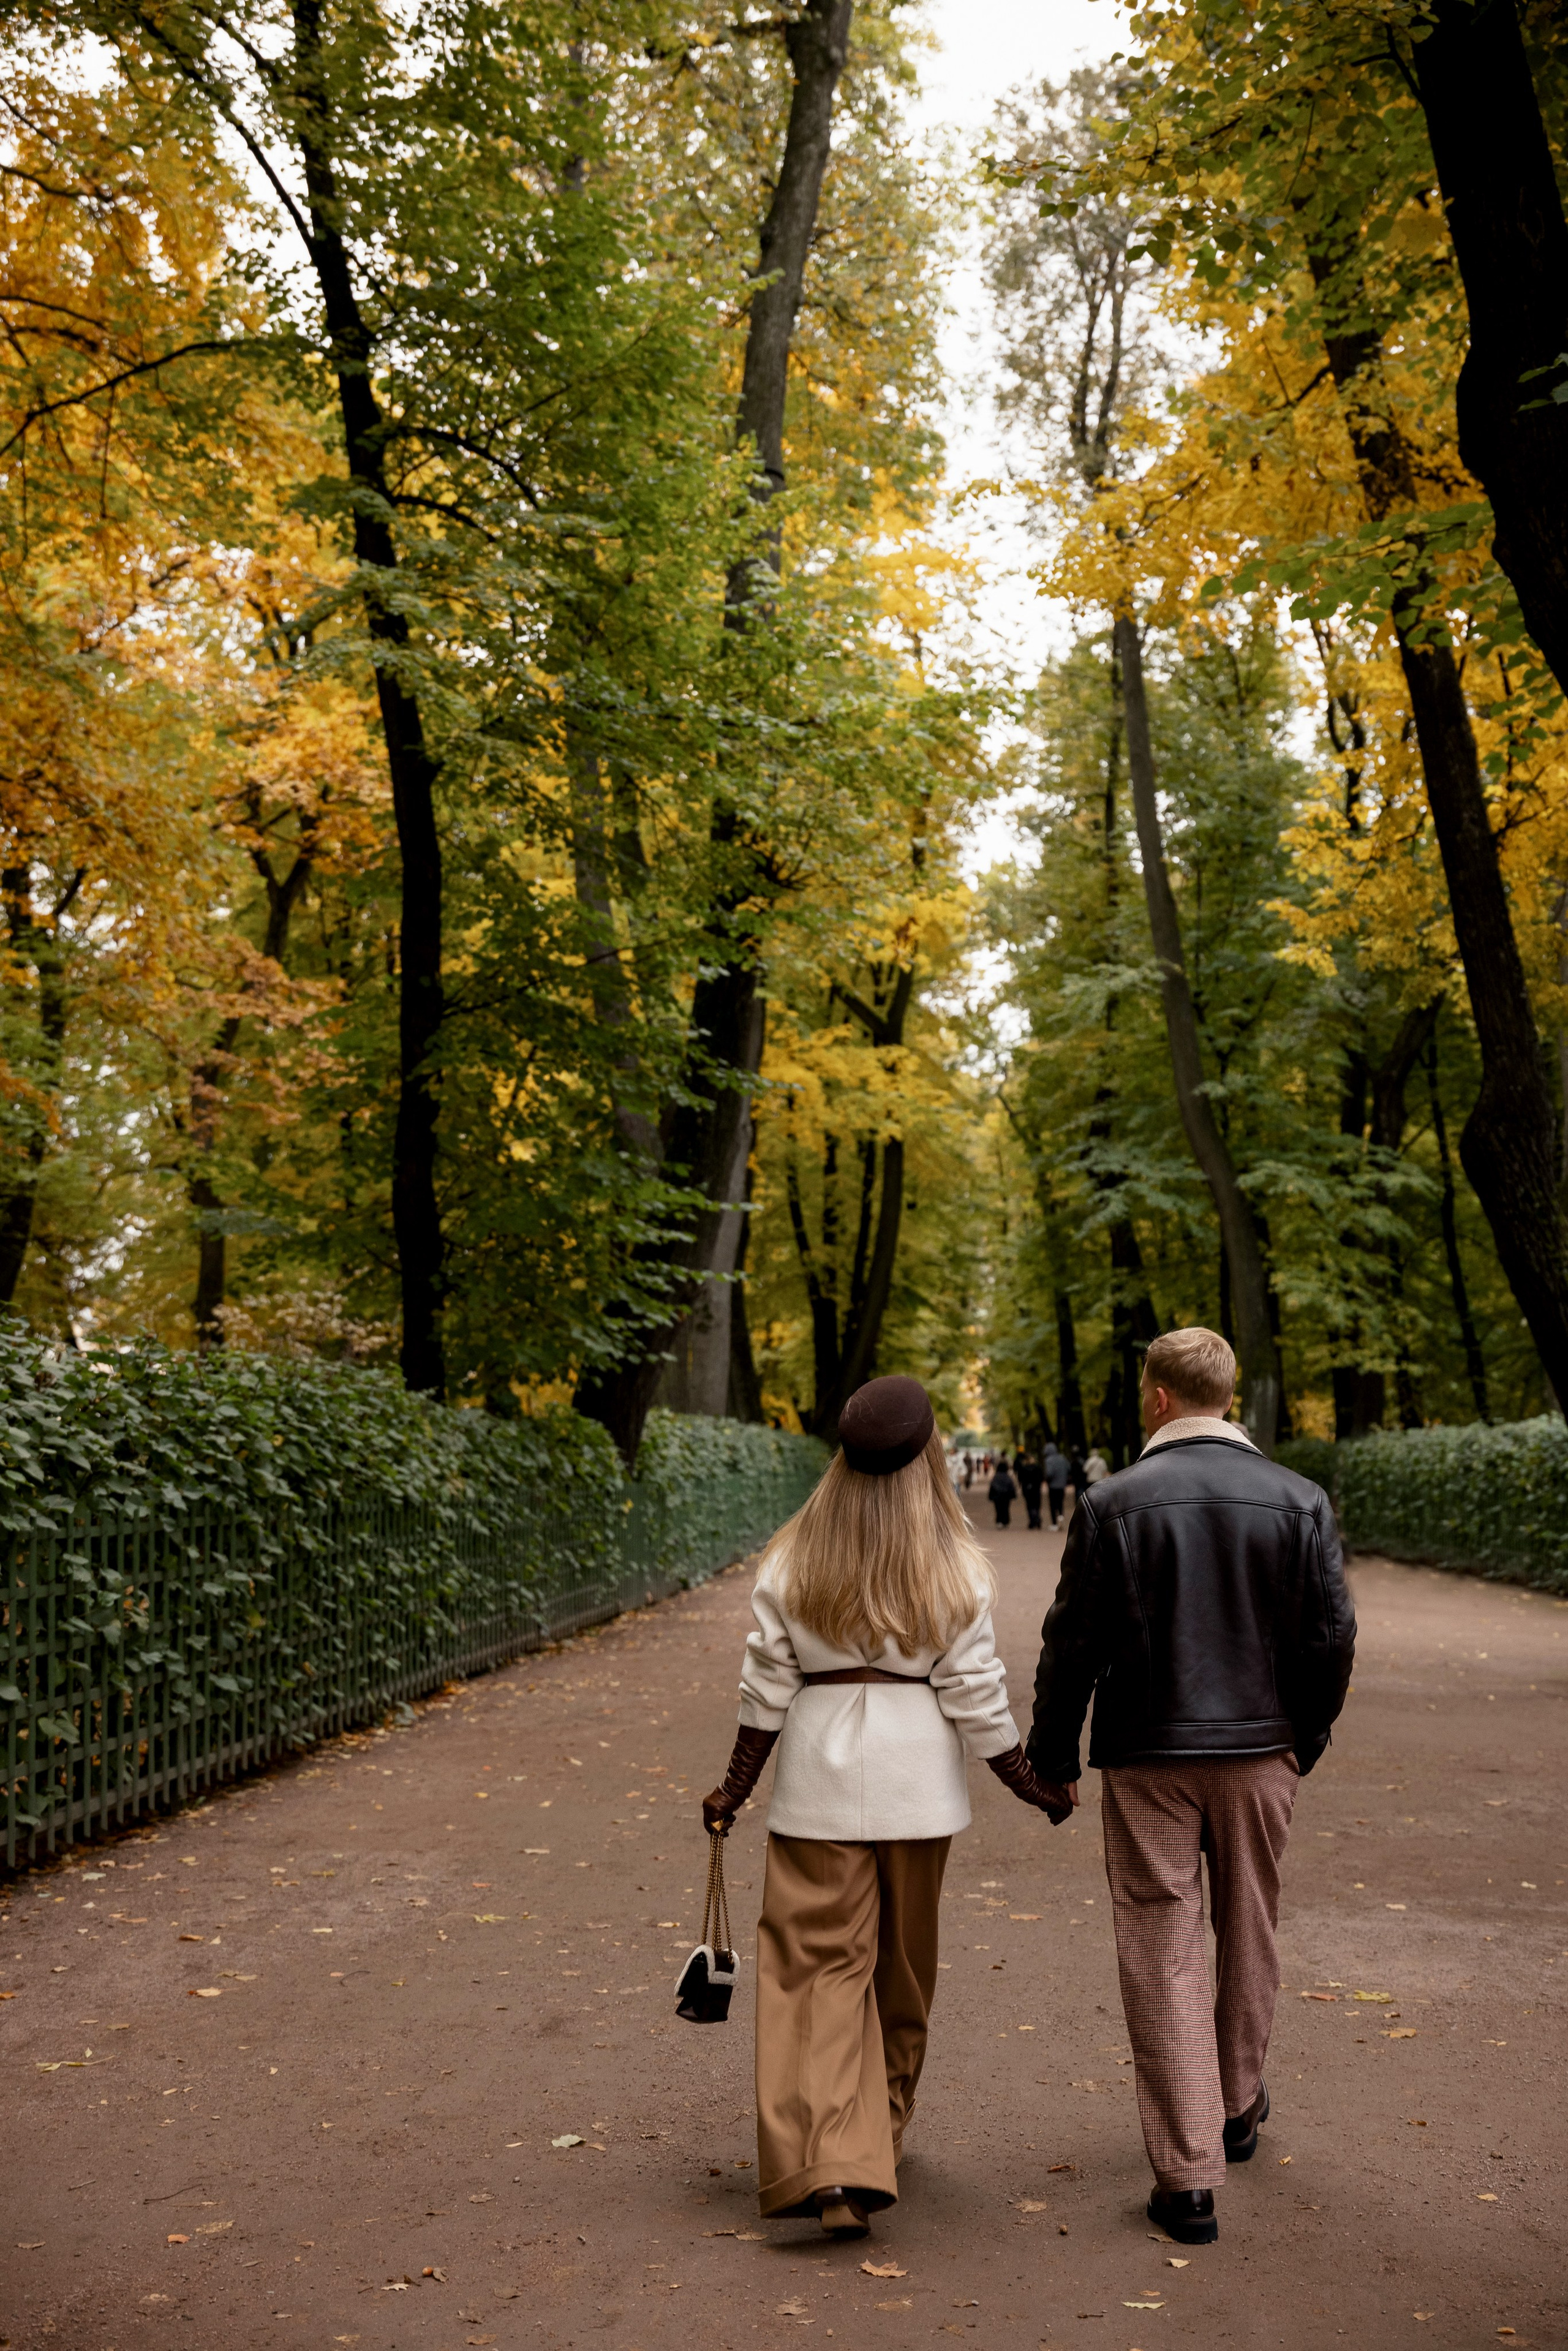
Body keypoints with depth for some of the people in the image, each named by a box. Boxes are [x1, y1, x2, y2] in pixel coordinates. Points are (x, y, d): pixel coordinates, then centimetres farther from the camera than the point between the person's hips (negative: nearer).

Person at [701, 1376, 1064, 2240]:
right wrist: (1031, 1786, 9)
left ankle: (832, 2168, -11)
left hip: (819, 1773, 0)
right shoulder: (954, 1567, -5)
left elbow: (767, 1688, -1)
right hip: (917, 1777, 1)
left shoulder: (792, 1560, -3)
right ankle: (881, 2131, 36)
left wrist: (734, 1788, 9)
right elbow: (974, 1696, -3)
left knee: (821, 1962, 1)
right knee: (903, 1965, 18)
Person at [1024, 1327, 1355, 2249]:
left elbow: (1074, 1644, -8)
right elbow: (1333, 1635, -3)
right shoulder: (1300, 1500, -4)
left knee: (1165, 1957, 4)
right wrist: (1306, 1738, 12)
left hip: (1149, 1759, -3)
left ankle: (1188, 2177, 6)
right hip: (1262, 1756, 3)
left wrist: (1055, 1758, 4)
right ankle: (1239, 2107, 41)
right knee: (1250, 1936, 21)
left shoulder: (1113, 1502, -10)